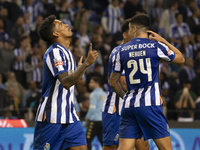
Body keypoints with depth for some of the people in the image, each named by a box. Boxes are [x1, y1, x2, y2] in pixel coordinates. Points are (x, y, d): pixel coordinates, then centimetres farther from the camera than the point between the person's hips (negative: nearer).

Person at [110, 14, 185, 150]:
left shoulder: (122, 51, 8)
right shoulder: (156, 46, -1)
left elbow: (113, 82, 15)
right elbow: (180, 59, 14)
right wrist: (163, 40, 18)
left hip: (129, 106, 3)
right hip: (150, 104, -3)